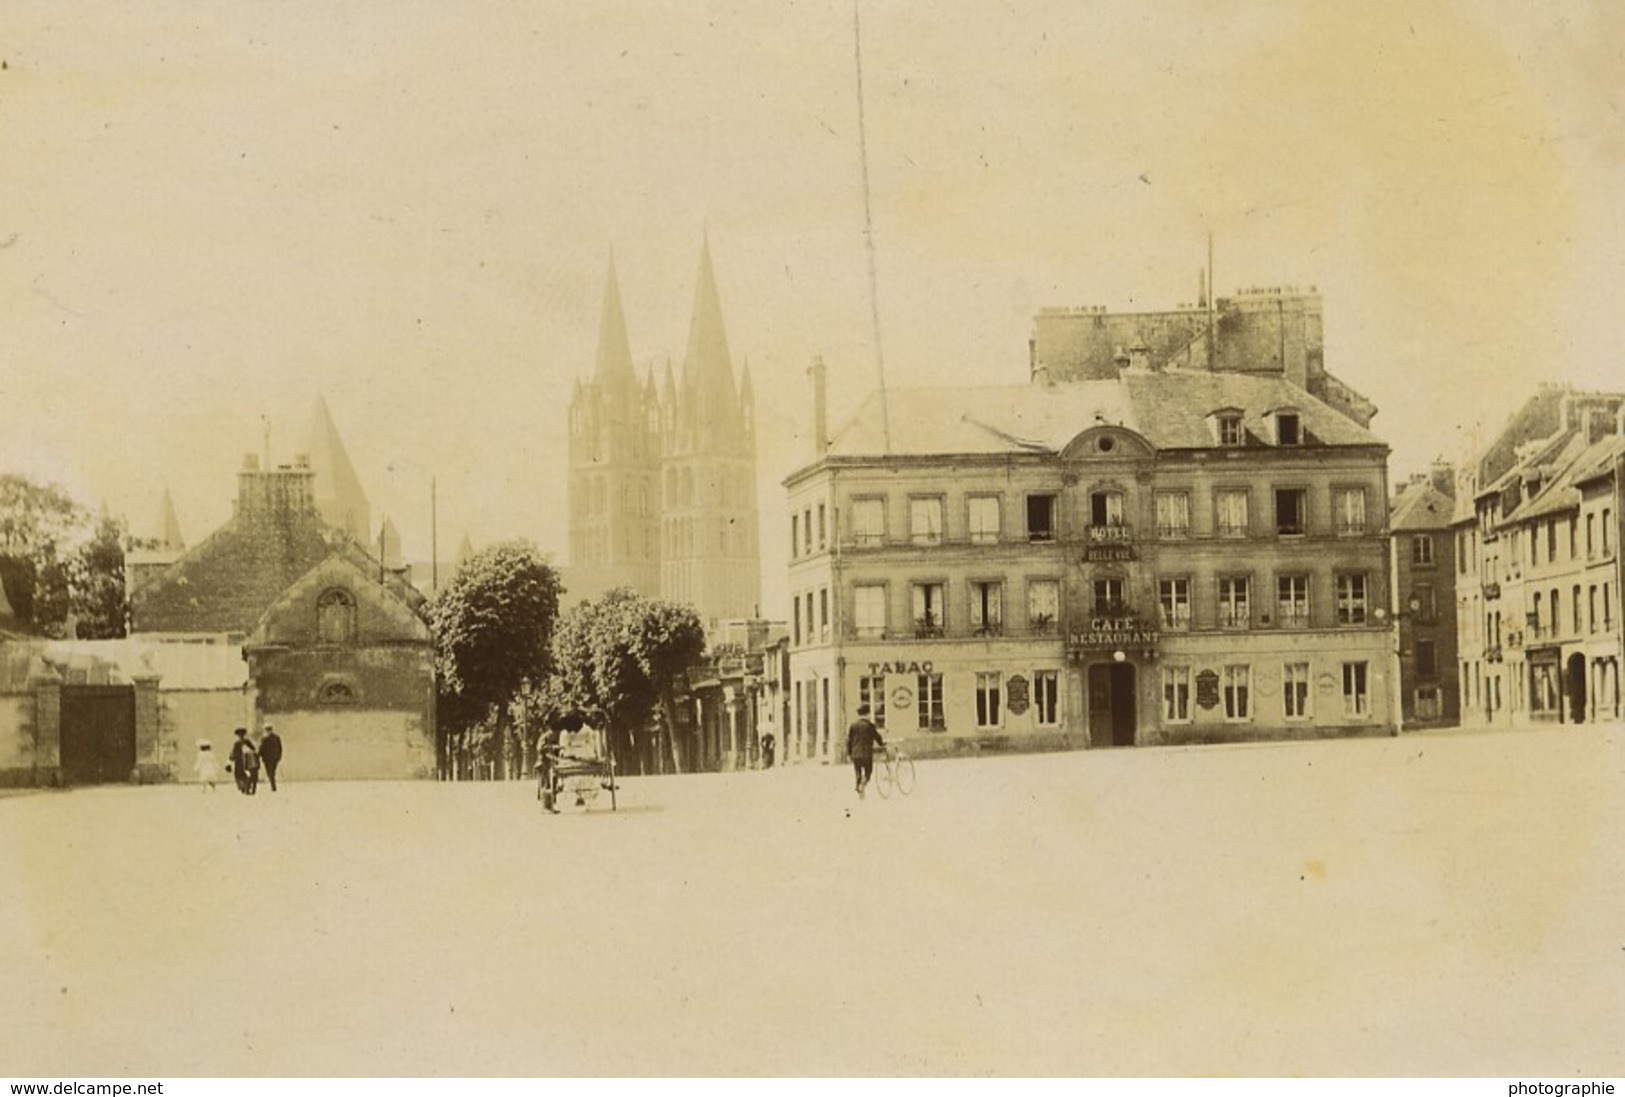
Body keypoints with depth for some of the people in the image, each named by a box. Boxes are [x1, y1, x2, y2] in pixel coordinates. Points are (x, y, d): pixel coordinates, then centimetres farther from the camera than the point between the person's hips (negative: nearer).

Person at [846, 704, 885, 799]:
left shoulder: (853, 725, 4)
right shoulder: (870, 725, -7)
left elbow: (849, 740, 5)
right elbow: (877, 737, 2)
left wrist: (849, 753, 12)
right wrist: (882, 743, 23)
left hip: (855, 753, 3)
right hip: (867, 753, -3)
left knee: (858, 774, 11)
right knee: (868, 772, 4)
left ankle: (858, 792, 8)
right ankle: (862, 787, -20)